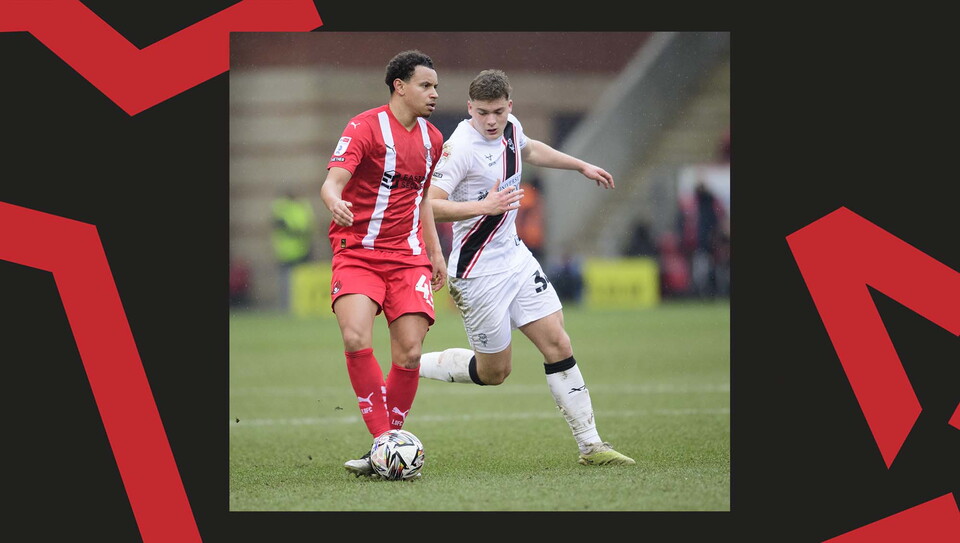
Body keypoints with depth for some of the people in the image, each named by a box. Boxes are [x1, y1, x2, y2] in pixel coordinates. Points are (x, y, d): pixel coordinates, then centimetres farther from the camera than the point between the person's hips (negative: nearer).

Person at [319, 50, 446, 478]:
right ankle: (383, 442, -16)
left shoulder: (432, 138, 12)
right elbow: (332, 182, -18)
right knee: (356, 340, -24)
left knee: (409, 354, -9)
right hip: (357, 254, -5)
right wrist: (334, 202, -41)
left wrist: (434, 250, 24)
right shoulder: (365, 127, -8)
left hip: (408, 257, 5)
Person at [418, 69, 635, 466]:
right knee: (494, 371, 3)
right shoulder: (461, 147, -22)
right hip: (479, 272, -7)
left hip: (514, 256, 7)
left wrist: (581, 166, 35)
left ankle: (590, 445, 4)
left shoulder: (510, 127, 3)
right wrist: (483, 206, -33)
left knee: (557, 344, 0)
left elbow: (530, 150, 28)